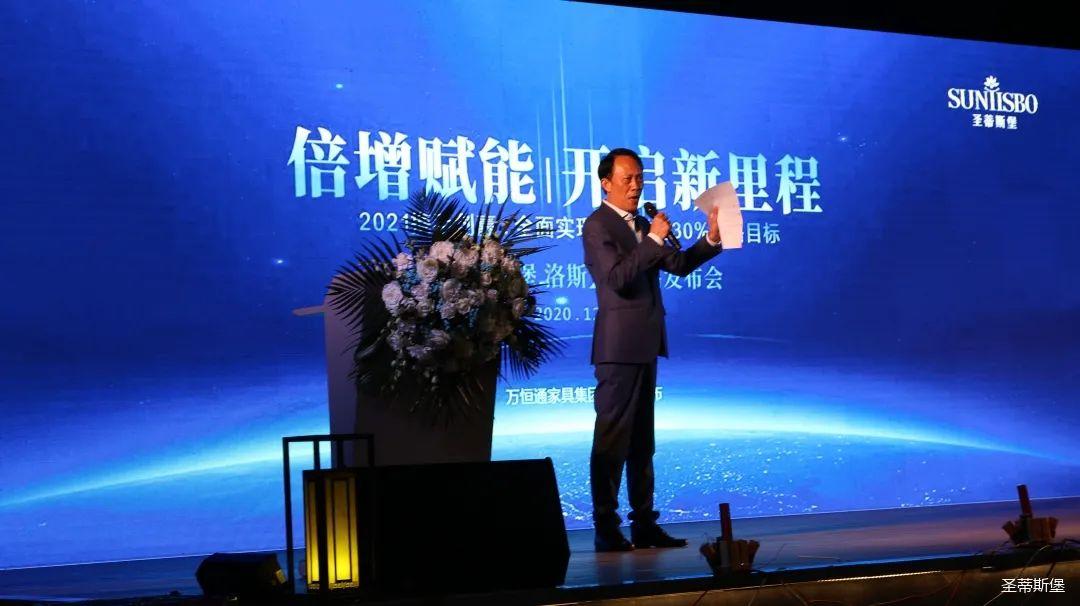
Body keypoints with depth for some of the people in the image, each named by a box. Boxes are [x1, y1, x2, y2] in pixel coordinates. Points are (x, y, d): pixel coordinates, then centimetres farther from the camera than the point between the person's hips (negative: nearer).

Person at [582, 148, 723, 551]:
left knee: (641, 440, 12)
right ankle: (606, 529, -3)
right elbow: (618, 277, -21)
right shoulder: (598, 225, -9)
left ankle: (644, 524, 17)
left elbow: (677, 265, 16)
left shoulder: (640, 225, 18)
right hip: (619, 346, -9)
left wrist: (711, 240, 3)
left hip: (644, 344, 9)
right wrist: (653, 239, -22)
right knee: (612, 439, -6)